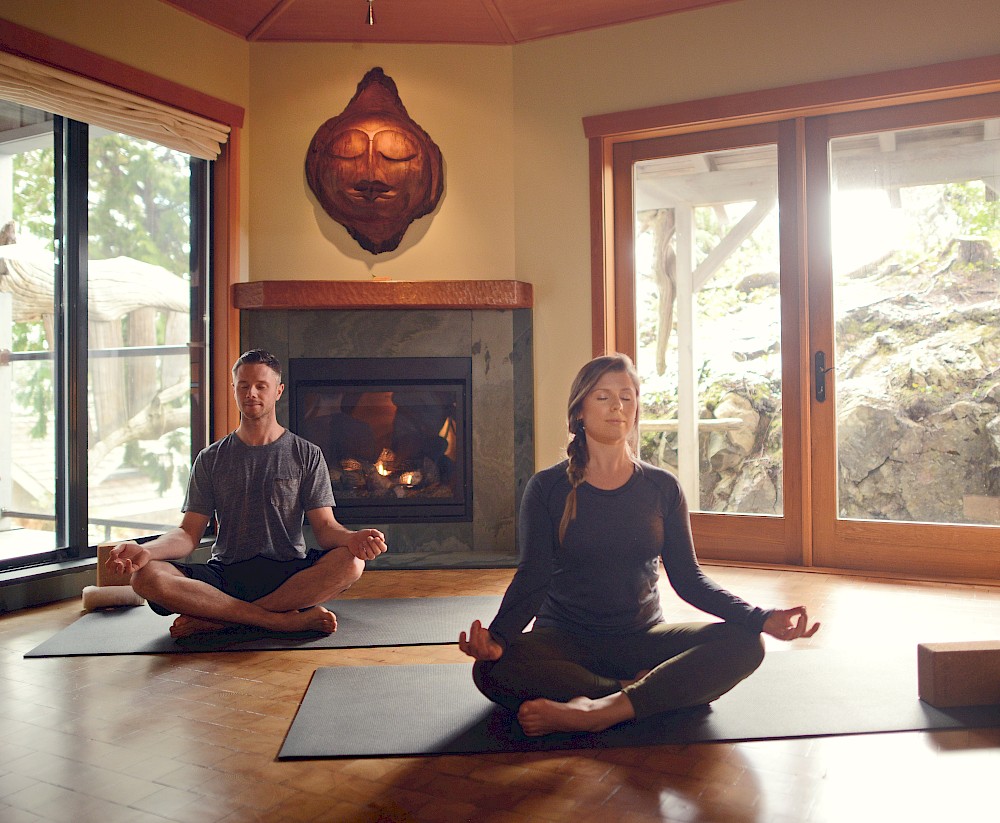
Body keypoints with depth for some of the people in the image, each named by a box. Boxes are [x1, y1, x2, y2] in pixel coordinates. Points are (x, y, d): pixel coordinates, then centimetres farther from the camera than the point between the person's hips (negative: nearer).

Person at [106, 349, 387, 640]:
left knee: (351, 562, -32)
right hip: (224, 576, 1)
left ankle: (217, 619, -25)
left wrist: (352, 538, -24)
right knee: (146, 576, -27)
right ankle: (287, 619, -28)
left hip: (289, 576, -1)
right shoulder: (211, 459, 12)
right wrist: (146, 550, -17)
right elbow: (189, 533, 6)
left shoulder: (307, 455, 9)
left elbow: (325, 527, 1)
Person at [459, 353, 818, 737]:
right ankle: (642, 693, -24)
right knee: (492, 669, -33)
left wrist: (760, 617, -14)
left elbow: (688, 577, 2)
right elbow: (532, 577, -9)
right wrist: (497, 636, -29)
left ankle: (597, 711, -34)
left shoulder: (662, 488, 6)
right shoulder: (547, 489, 0)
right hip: (566, 642, -2)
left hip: (643, 639, 2)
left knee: (744, 643, -24)